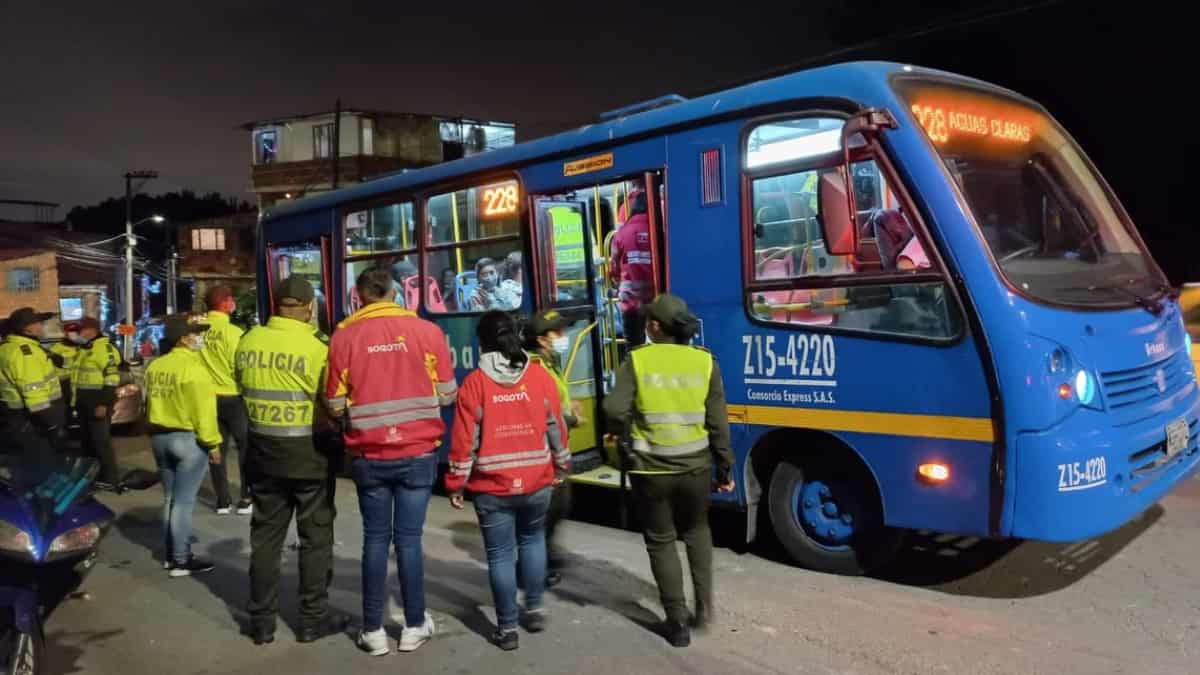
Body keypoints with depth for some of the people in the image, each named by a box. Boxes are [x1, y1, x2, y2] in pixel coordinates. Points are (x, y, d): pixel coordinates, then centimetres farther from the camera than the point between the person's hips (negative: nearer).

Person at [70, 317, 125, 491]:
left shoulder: (104, 347, -14)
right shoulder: (83, 349, 18)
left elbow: (112, 377, -21)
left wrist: (104, 403, -25)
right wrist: (76, 402, 23)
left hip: (98, 402, -10)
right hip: (84, 402, 10)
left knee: (101, 440, -9)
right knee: (89, 440, 16)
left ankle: (111, 479, -6)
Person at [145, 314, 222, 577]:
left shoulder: (154, 366, 8)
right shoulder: (192, 367, -18)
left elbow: (150, 402, 15)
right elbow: (203, 410, -19)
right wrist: (212, 443, -13)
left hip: (159, 437, 8)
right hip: (188, 438, -8)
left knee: (170, 498, 16)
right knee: (184, 501, -3)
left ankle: (171, 554, 25)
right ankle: (181, 560, 2)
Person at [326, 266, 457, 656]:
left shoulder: (343, 336, -3)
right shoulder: (427, 331, -3)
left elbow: (336, 405, -2)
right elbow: (447, 394, 0)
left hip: (368, 456, 0)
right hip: (417, 453, 0)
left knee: (375, 539, 11)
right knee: (409, 539, 9)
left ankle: (373, 631, 18)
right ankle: (415, 626, 19)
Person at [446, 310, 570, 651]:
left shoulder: (475, 383, -9)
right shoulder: (541, 376, -3)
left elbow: (464, 439, -8)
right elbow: (556, 427, 4)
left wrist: (455, 484, 2)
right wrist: (562, 466, 18)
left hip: (492, 488, -2)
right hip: (537, 482, 3)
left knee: (500, 555, 7)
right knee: (533, 540, 24)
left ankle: (507, 629, 14)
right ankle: (535, 610, 27)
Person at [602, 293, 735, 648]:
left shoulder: (637, 361, -7)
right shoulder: (705, 362, -1)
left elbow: (614, 411, -19)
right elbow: (718, 424, 0)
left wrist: (628, 436, 2)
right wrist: (725, 468, 10)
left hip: (651, 469, -2)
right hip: (695, 466, 2)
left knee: (661, 542, 13)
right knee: (697, 531, 27)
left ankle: (678, 621, 16)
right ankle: (704, 605, 22)